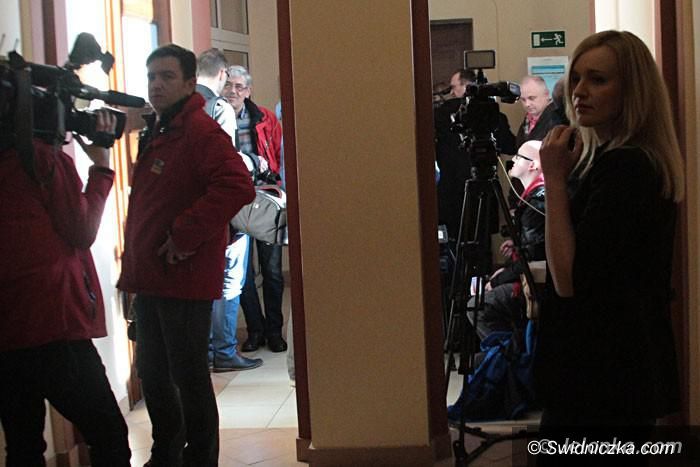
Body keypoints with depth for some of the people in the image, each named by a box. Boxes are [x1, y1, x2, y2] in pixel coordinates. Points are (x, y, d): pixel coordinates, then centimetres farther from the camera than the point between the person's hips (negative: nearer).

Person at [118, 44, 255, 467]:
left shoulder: (201, 131, -14)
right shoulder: (156, 132, 16)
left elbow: (237, 186, -30)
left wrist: (186, 235, -25)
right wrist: (134, 265, 16)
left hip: (184, 279, -10)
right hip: (150, 280, 10)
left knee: (189, 377, 0)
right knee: (153, 376, 19)